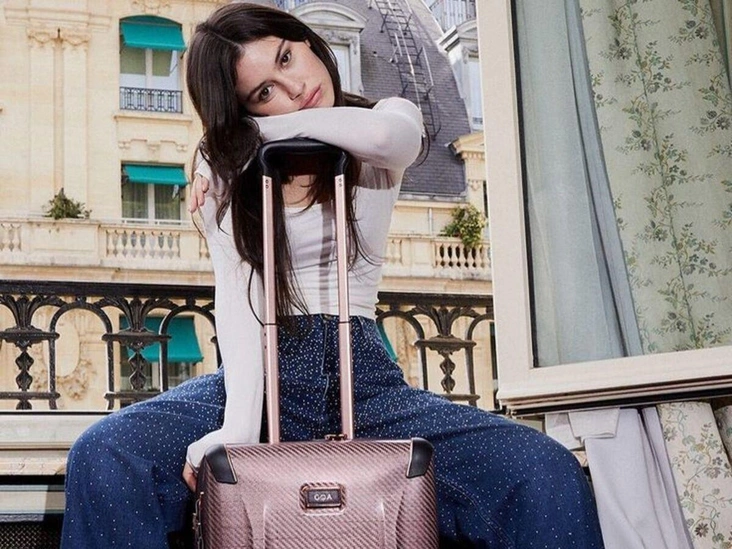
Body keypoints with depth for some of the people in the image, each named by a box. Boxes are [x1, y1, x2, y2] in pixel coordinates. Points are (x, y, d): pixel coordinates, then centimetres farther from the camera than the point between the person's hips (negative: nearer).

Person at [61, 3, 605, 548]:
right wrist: (237, 428, -25)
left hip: (363, 377, 0)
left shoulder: (394, 121, 8)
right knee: (103, 458, -30)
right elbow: (237, 296, -9)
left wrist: (258, 130, -6)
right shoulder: (226, 168, 7)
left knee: (550, 478, -25)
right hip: (265, 372, 0)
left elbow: (382, 132, -20)